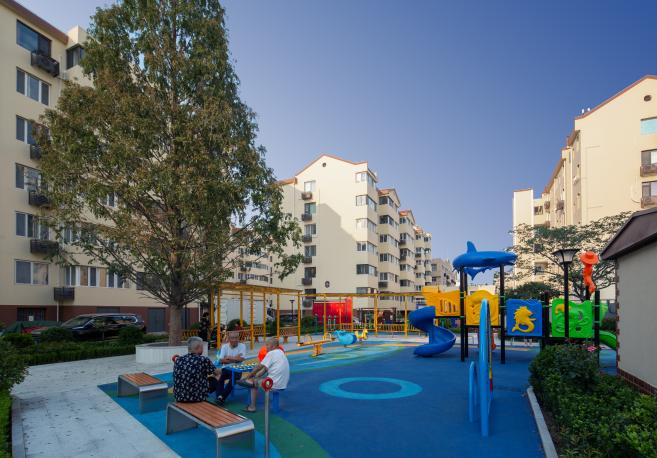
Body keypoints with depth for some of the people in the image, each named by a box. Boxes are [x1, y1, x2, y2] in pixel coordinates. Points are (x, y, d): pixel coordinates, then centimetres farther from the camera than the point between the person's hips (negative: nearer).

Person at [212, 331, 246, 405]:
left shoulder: (242, 346, -3)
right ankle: (219, 396, -33)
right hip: (226, 368, 2)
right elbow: (221, 360, -8)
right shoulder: (224, 346, 3)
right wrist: (235, 359, -15)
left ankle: (222, 397, -30)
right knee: (220, 378, -28)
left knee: (233, 379, -32)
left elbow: (241, 359, -16)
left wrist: (228, 357, -10)